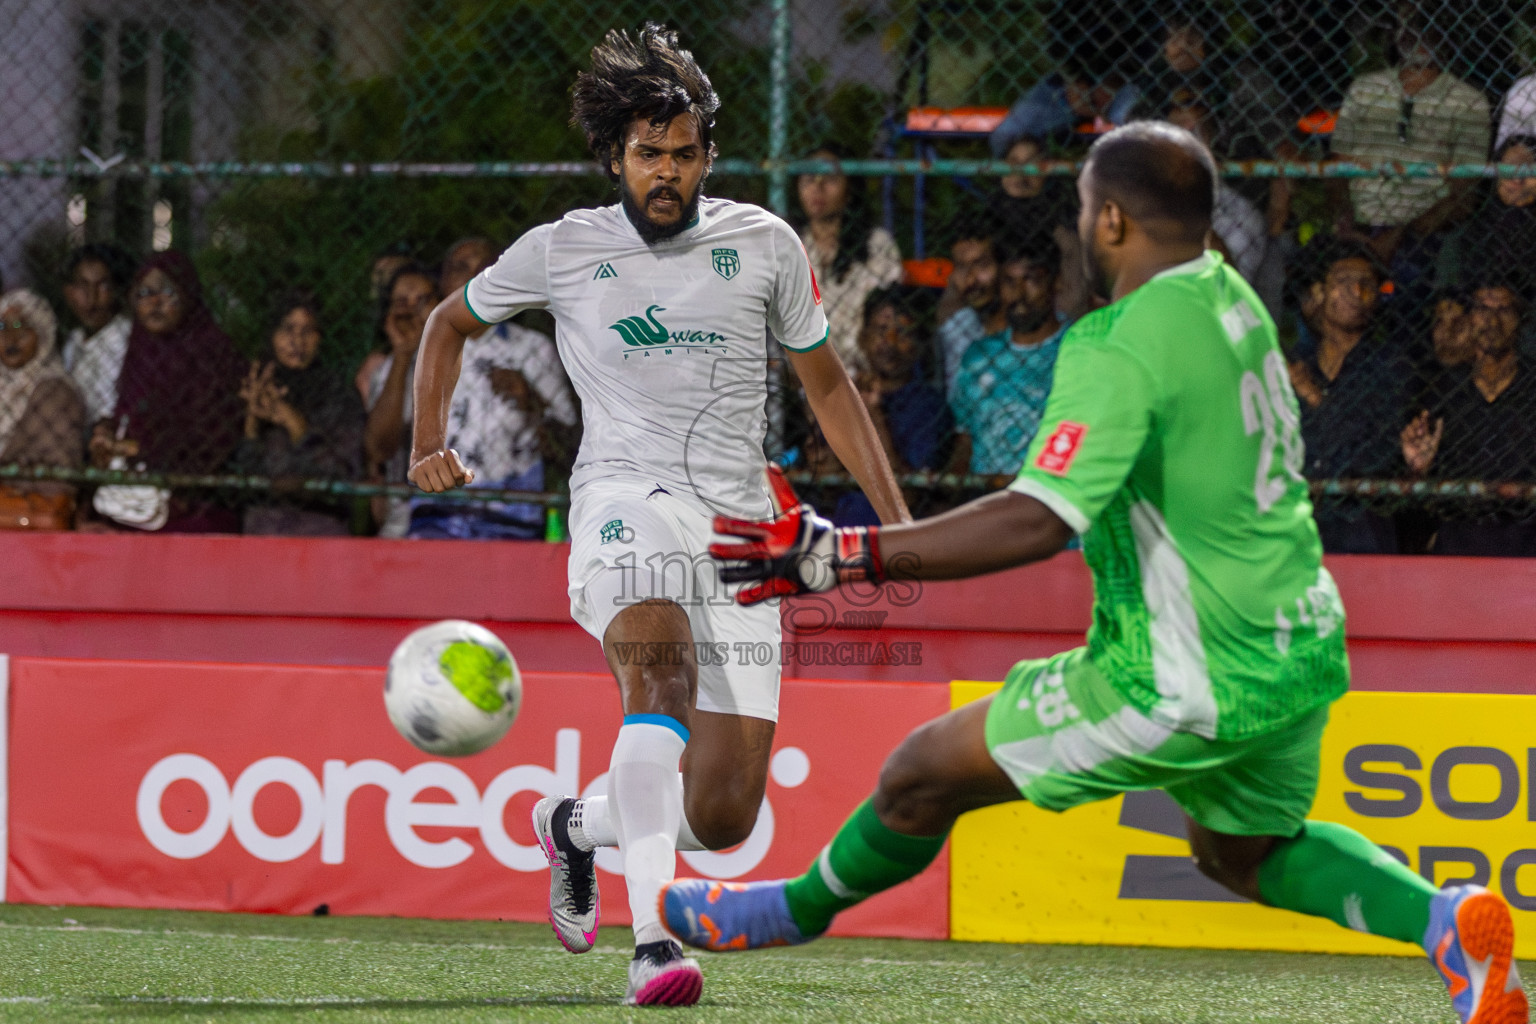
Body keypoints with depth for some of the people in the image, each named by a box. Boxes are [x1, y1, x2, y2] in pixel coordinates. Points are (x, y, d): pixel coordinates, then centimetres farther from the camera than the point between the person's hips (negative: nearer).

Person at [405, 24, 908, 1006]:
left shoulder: (763, 244, 7)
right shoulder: (563, 251, 5)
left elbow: (827, 381, 17)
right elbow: (450, 322, 23)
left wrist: (898, 520, 10)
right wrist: (430, 445, 10)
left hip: (741, 521, 3)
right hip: (625, 494, -2)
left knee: (722, 816, -3)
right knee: (662, 671, -36)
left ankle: (575, 823, 32)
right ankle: (653, 943, -46)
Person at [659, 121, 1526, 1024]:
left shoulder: (1121, 350, -22)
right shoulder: (1231, 297, 5)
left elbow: (1037, 522, -32)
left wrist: (843, 554, -31)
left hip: (1194, 678, -8)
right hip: (1301, 648, 8)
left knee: (925, 773, 5)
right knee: (1244, 851, 29)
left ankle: (801, 909, 28)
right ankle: (1450, 921, 9)